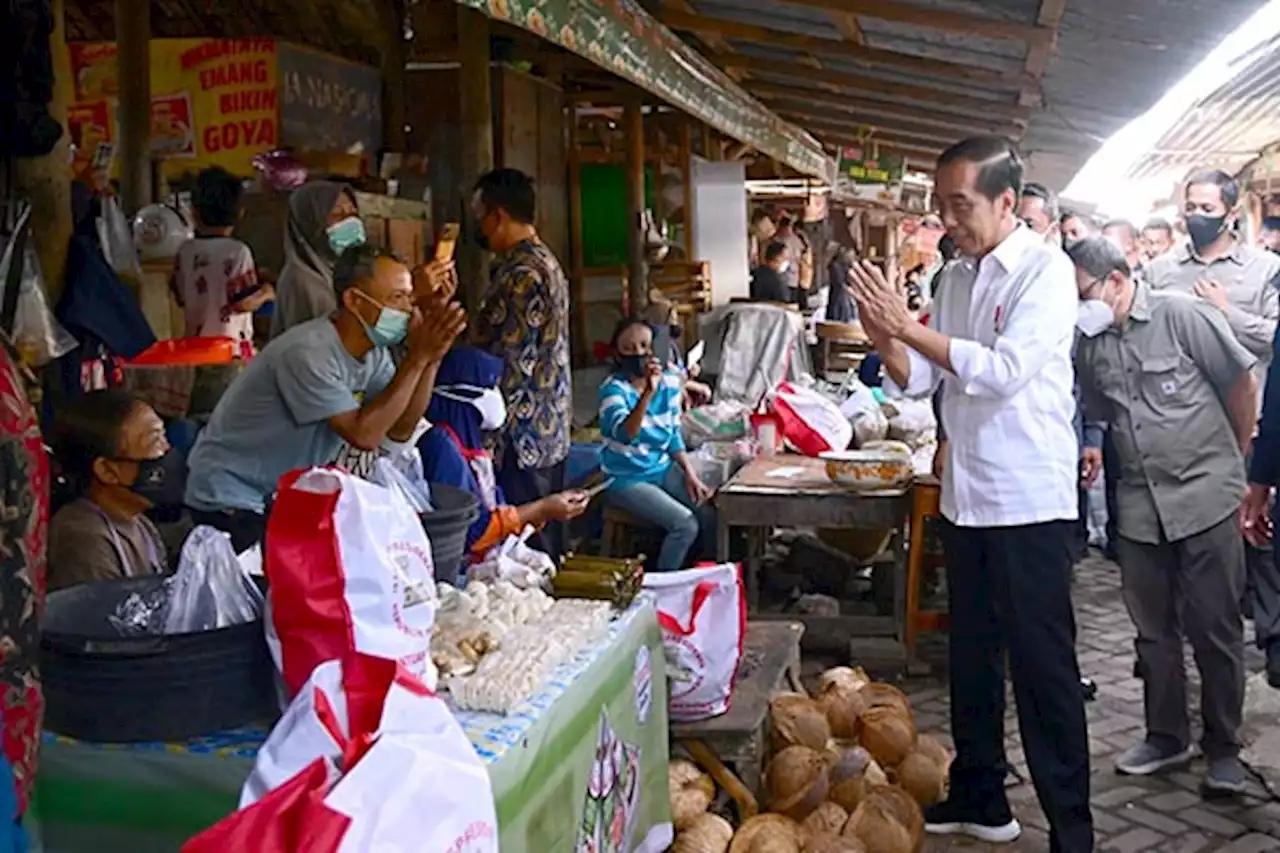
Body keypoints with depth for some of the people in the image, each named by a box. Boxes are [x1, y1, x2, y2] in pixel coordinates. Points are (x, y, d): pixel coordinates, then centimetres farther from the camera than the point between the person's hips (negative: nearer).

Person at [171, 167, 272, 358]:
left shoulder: (185, 251, 2)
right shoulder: (237, 252, -15)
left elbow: (180, 297, 10)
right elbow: (244, 302, -18)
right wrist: (266, 293, 1)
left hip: (195, 342, 6)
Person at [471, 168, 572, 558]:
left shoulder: (521, 274, -16)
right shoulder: (546, 262, 15)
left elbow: (510, 366, -19)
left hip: (522, 440, -10)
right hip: (550, 434, 10)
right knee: (544, 545, 15)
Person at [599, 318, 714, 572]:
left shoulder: (669, 382, -2)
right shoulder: (614, 389, -20)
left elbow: (674, 436, 9)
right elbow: (624, 435, -38)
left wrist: (690, 474, -2)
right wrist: (648, 393, -49)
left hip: (663, 468, 6)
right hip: (626, 479, -6)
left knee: (710, 515, -8)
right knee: (686, 525, -20)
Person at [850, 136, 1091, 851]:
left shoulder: (1045, 270, -10)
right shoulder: (956, 277, 11)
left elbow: (1005, 371, -22)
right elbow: (921, 380, 9)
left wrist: (907, 327, -21)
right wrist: (883, 336, -10)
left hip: (1030, 502, -7)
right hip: (968, 497, 8)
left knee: (1042, 666, -1)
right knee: (972, 656, 17)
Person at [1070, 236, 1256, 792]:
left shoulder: (1182, 317, -8)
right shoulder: (1090, 345, 5)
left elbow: (1241, 385, -1)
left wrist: (1233, 460, 7)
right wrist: (1097, 454, 3)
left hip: (1205, 497, -5)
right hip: (1140, 503, 5)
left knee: (1214, 629, 3)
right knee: (1153, 630, 13)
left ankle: (1224, 748, 17)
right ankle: (1167, 737, 28)